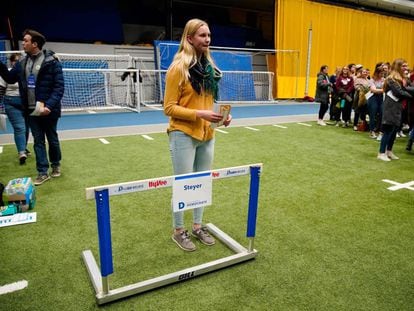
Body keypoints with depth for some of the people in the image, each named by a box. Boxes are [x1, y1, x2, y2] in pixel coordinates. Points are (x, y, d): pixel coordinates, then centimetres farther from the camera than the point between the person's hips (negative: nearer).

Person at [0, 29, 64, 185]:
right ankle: (43, 172, 15)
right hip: (32, 110, 5)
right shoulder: (22, 62, 6)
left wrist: (49, 105, -24)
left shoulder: (51, 62, -12)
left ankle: (56, 164, 32)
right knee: (38, 141, 8)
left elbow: (59, 87, -15)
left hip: (48, 110, -5)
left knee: (52, 139, 11)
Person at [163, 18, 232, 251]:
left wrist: (220, 114, -1)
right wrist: (199, 114, -22)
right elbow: (169, 108, -13)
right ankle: (179, 231, 23)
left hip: (207, 135, 7)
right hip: (184, 135, -7)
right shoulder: (178, 67, -11)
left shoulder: (209, 66, 10)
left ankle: (198, 226, 31)